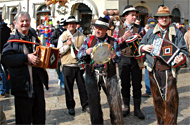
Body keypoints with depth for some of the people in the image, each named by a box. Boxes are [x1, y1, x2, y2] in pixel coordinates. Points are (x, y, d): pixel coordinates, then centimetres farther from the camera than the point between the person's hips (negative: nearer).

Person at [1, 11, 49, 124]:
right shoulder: (13, 40, -7)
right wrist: (26, 58, -27)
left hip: (37, 82, 6)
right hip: (22, 85, -6)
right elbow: (5, 58, -22)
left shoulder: (33, 36, 12)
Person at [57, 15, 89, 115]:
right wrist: (67, 45, -13)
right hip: (68, 65, 0)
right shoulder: (63, 37, 4)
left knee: (82, 86, 6)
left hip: (80, 64, 1)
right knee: (69, 87, 7)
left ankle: (85, 105, 20)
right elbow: (59, 51, 0)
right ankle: (70, 107, 21)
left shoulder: (81, 36, 7)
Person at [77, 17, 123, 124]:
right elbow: (79, 55, 5)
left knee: (115, 101, -4)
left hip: (109, 76, -1)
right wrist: (86, 52, -16)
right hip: (92, 75, 2)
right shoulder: (89, 40, 8)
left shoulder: (113, 42, 5)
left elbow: (120, 58, 3)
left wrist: (115, 57, -20)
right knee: (94, 102, 10)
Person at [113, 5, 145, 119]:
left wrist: (141, 40, -16)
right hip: (124, 59, 0)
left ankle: (137, 109, 14)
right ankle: (126, 108, 21)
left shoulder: (139, 29, 7)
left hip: (136, 59, 1)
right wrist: (123, 38, -18)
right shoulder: (118, 28, 5)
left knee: (137, 85, 3)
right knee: (125, 85, 8)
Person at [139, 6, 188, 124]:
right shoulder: (151, 32, 14)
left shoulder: (176, 33, 9)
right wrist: (144, 47, -4)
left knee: (171, 100, -7)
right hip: (154, 69, 2)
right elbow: (140, 45, 19)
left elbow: (183, 50, 5)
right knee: (157, 99, 9)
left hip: (169, 69, -2)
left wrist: (181, 57, -17)